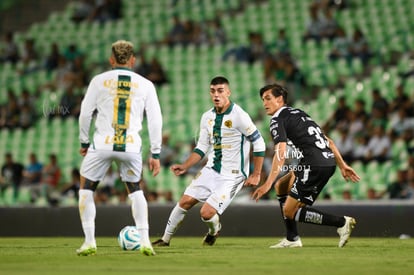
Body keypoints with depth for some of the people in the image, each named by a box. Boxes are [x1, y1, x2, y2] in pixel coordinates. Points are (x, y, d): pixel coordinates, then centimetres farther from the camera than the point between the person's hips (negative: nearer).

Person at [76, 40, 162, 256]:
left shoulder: (99, 81, 5)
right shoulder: (145, 85, 8)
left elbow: (85, 113, 5)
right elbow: (155, 120, 6)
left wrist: (84, 142, 18)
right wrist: (155, 154, 11)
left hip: (102, 144, -2)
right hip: (132, 147, 2)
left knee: (86, 189, 16)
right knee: (135, 190, 22)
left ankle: (89, 242, 6)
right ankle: (145, 241, 8)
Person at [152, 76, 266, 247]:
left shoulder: (239, 116, -16)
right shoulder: (207, 117, 5)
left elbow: (259, 143, -11)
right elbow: (202, 147, 13)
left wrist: (256, 175, -10)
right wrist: (185, 167, 0)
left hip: (232, 176, -6)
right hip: (211, 170, 6)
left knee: (206, 212, -14)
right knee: (185, 202, -1)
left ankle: (214, 231, 22)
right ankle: (165, 239, 15)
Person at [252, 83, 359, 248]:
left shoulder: (277, 120, 0)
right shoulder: (298, 113, 27)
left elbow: (281, 153, -15)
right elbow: (327, 140, 26)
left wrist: (268, 183, -20)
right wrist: (342, 166, 27)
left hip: (314, 165, -9)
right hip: (329, 162, 9)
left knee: (289, 211, -4)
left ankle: (342, 223, -10)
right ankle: (292, 239, 20)